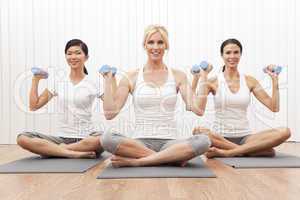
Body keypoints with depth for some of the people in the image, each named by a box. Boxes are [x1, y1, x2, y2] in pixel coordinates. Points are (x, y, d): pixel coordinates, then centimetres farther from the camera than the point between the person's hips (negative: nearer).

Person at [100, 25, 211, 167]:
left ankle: (134, 161, -22)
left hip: (170, 142, 1)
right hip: (140, 142, 0)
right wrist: (107, 81, -4)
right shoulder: (131, 77, 5)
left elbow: (198, 110, -3)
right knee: (107, 137, -30)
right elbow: (110, 113, -2)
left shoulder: (178, 76, 7)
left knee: (203, 141, -29)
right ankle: (173, 158, -21)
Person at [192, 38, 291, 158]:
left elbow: (274, 107, 4)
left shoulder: (249, 81, 8)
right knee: (199, 131, -36)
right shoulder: (213, 82, -1)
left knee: (284, 132, -22)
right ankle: (246, 151, -21)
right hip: (220, 137, -3)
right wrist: (201, 79, -15)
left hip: (244, 137, 3)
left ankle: (226, 152, -24)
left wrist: (274, 80, 0)